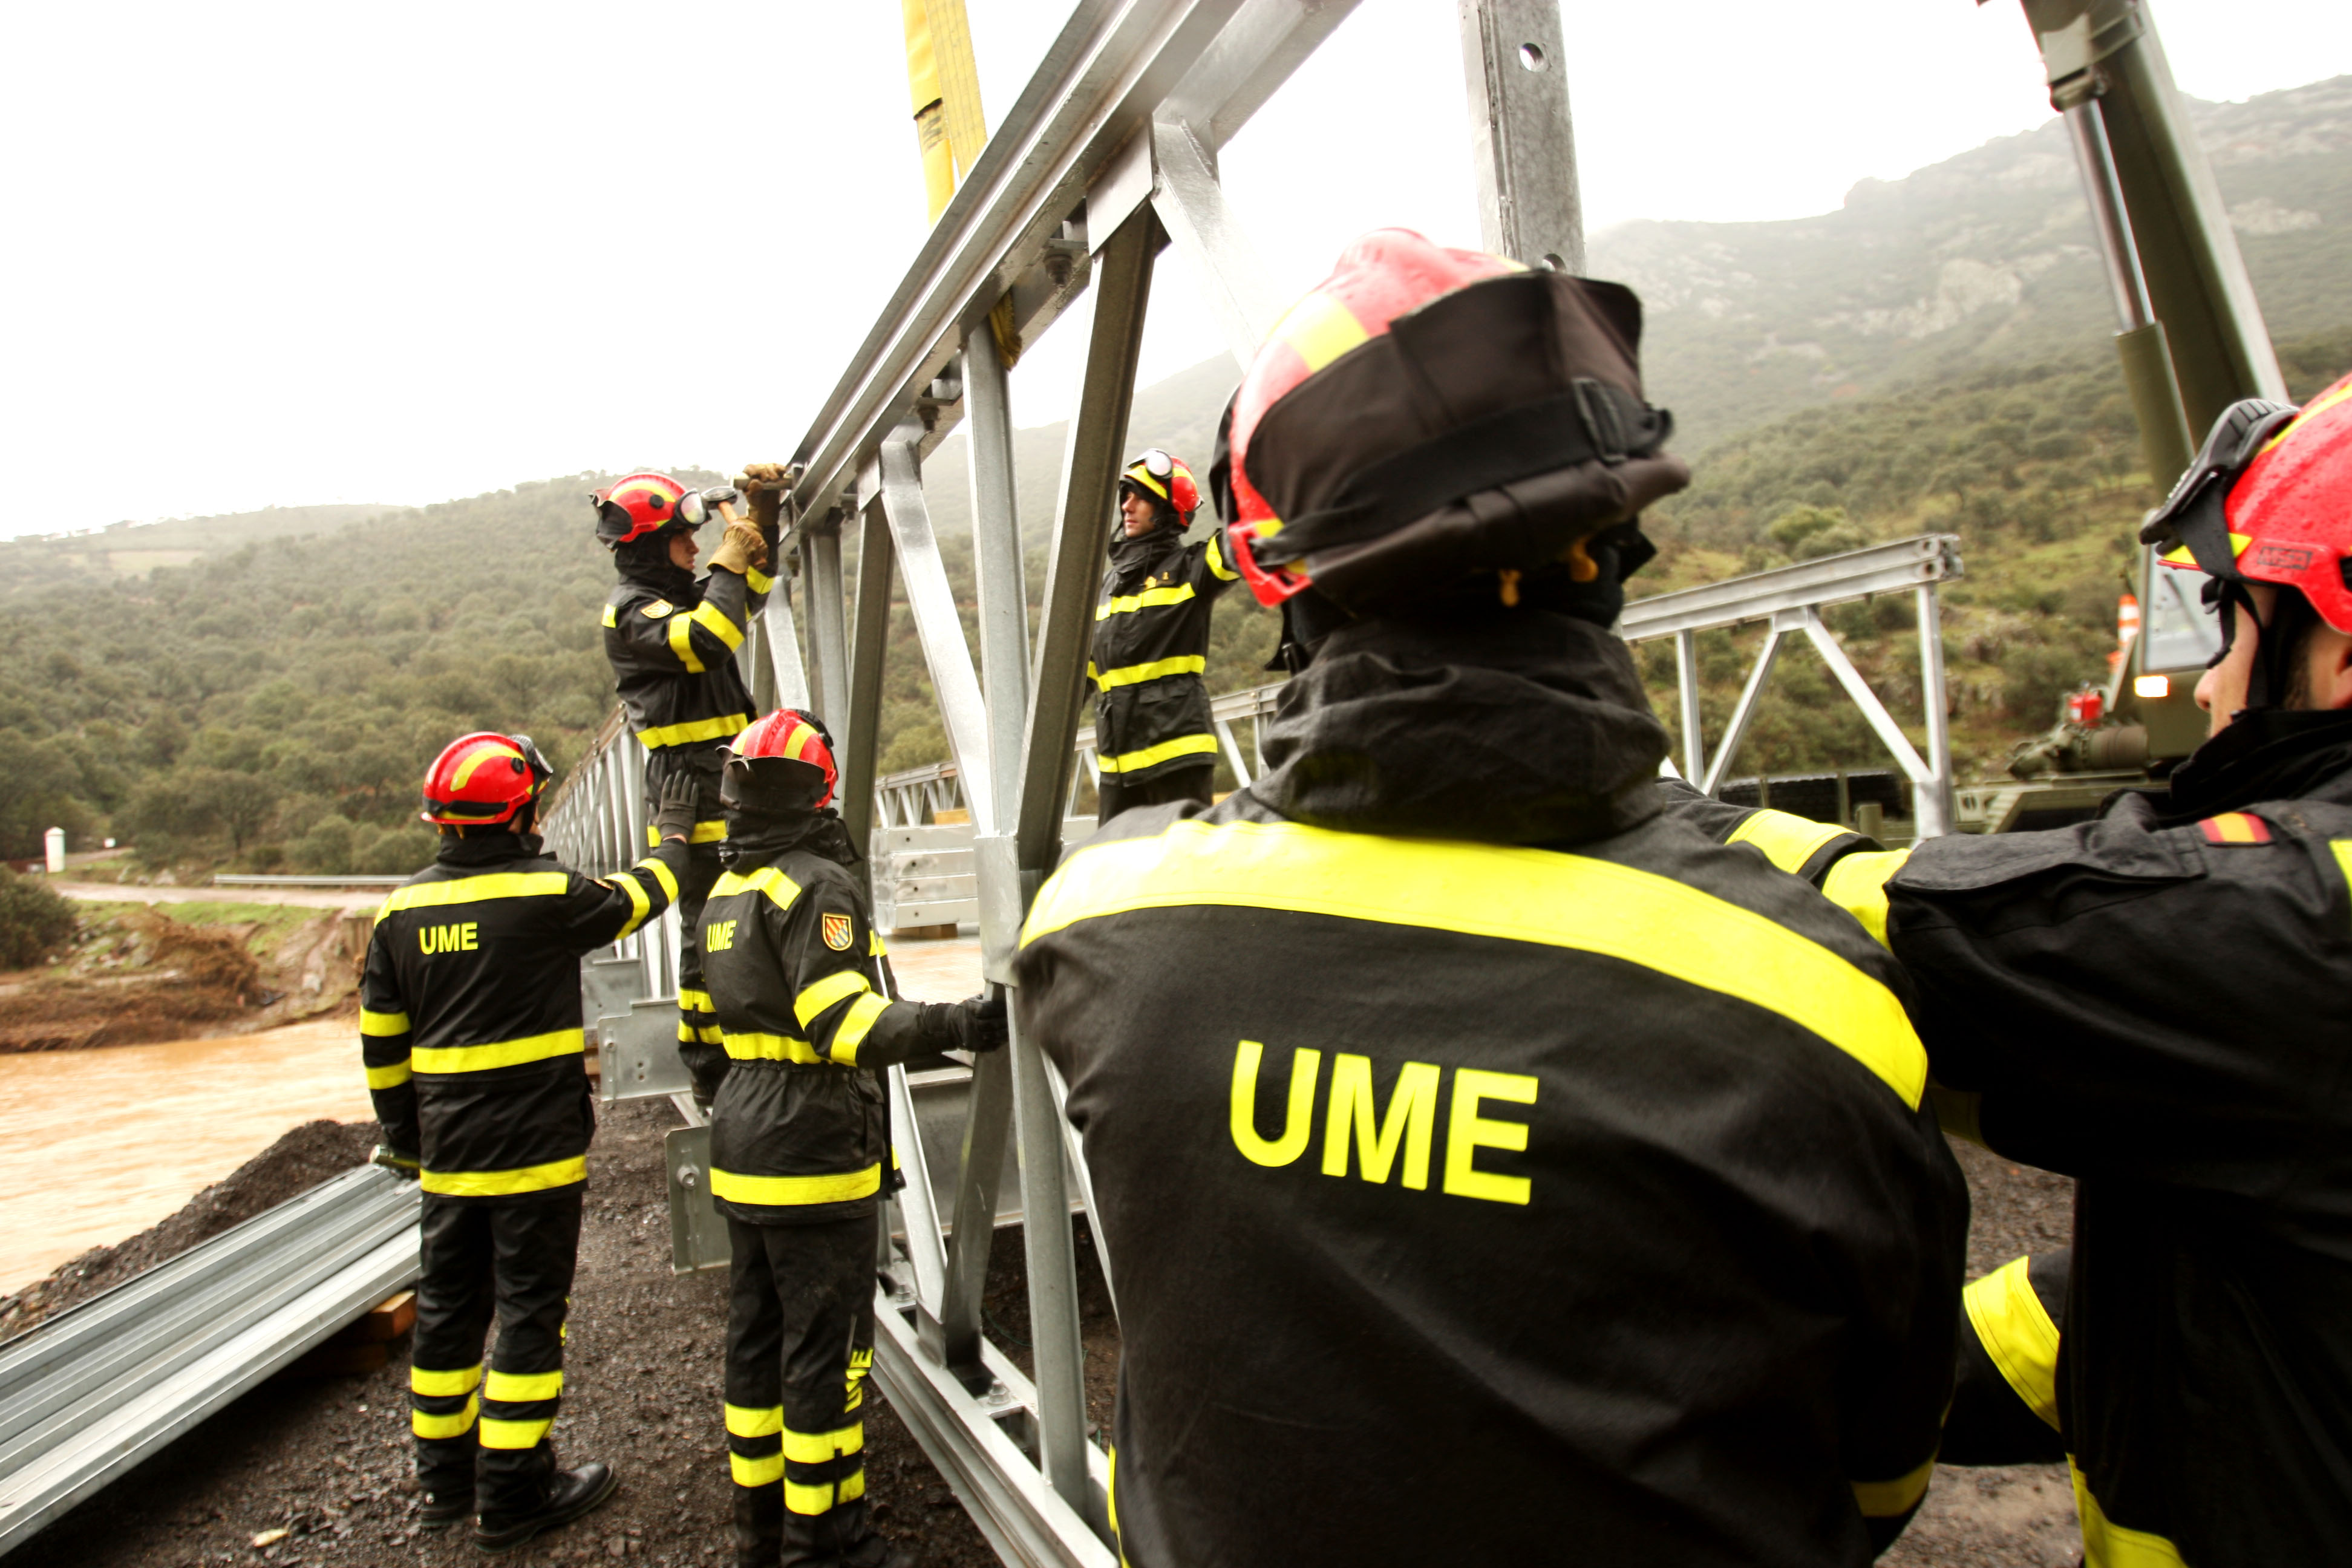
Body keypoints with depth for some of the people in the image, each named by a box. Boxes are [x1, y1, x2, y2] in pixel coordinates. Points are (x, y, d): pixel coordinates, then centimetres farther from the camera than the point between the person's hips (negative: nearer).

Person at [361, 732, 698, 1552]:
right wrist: (672, 839, 21)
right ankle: (513, 1494, 14)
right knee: (529, 1311, 4)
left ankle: (445, 1478, 32)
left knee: (448, 1305, 17)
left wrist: (403, 1135, 19)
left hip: (448, 1153, 6)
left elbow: (381, 1039, 9)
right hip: (534, 1149, -6)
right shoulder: (546, 896, -16)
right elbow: (637, 897, 2)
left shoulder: (402, 910, 3)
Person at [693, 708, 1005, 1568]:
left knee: (756, 1336, 18)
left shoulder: (727, 891, 12)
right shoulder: (815, 884, -16)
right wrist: (953, 1024, -38)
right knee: (826, 1351, 2)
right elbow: (845, 1023, -27)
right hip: (815, 1152, -9)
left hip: (743, 1146, 10)